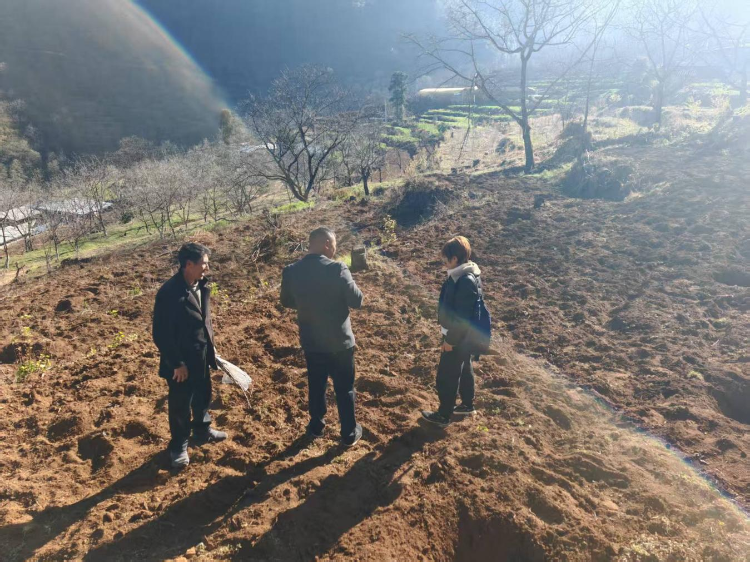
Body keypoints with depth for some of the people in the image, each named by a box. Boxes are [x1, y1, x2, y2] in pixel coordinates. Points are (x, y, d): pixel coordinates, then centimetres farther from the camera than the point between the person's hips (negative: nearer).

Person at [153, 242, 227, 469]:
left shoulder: (201, 286, -1)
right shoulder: (169, 292, -25)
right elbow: (161, 334, -22)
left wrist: (211, 346, 15)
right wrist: (176, 363, -18)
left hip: (202, 356, 7)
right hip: (181, 361, -7)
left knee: (203, 397, 24)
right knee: (180, 406, 11)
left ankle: (203, 430, 47)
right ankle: (179, 446, 31)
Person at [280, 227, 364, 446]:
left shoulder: (291, 271, -8)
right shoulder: (337, 269, -21)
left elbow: (287, 302, 7)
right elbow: (357, 301, -16)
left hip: (310, 341, 4)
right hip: (340, 341, -3)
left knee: (316, 386, 23)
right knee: (345, 389, 14)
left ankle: (316, 426, 39)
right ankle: (349, 433, 28)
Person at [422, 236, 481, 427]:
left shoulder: (466, 282, -30)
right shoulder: (463, 274, 1)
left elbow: (461, 317, -27)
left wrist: (450, 340, -17)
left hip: (458, 338, -10)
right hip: (463, 336, 10)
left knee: (446, 378, 5)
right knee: (464, 370, 24)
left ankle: (443, 416, 22)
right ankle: (468, 405, 43)